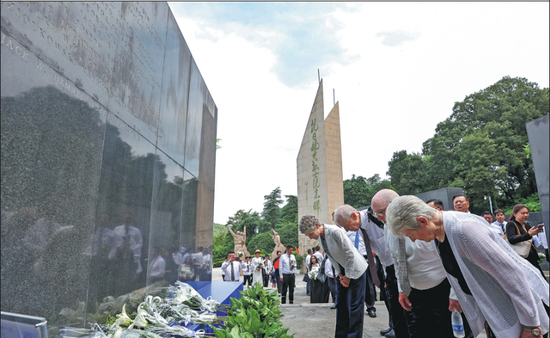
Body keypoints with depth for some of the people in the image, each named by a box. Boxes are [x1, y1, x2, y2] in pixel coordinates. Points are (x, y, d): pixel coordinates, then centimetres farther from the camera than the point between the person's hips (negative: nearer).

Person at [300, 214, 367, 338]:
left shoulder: (335, 231, -28)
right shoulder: (319, 237, -2)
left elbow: (350, 253, -24)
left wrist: (348, 276, -16)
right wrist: (340, 275, 1)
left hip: (355, 270, -8)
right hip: (343, 272, 8)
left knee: (354, 306, -3)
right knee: (341, 304, 13)